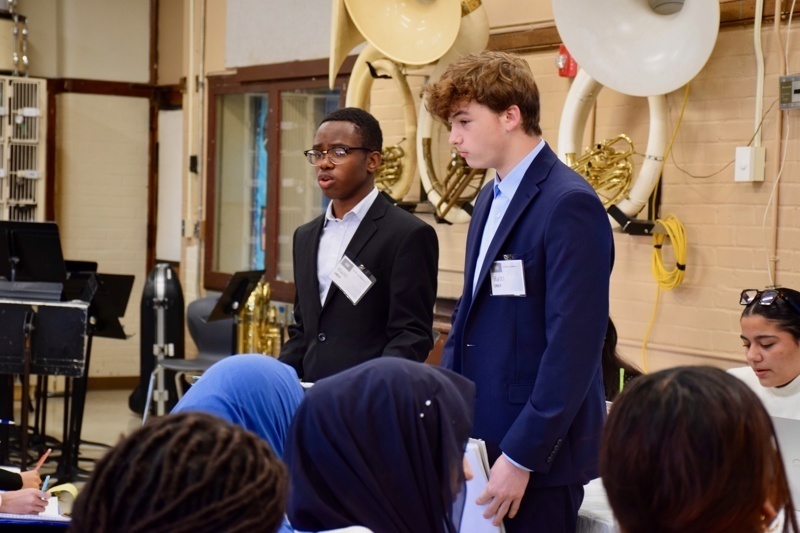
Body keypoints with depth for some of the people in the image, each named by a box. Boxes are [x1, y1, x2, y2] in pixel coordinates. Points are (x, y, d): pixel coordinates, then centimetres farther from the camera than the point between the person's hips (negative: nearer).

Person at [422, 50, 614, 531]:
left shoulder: (569, 204, -15)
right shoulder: (491, 199, 12)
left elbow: (574, 347, -19)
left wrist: (522, 456, -19)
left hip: (537, 453, -8)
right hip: (479, 439, 8)